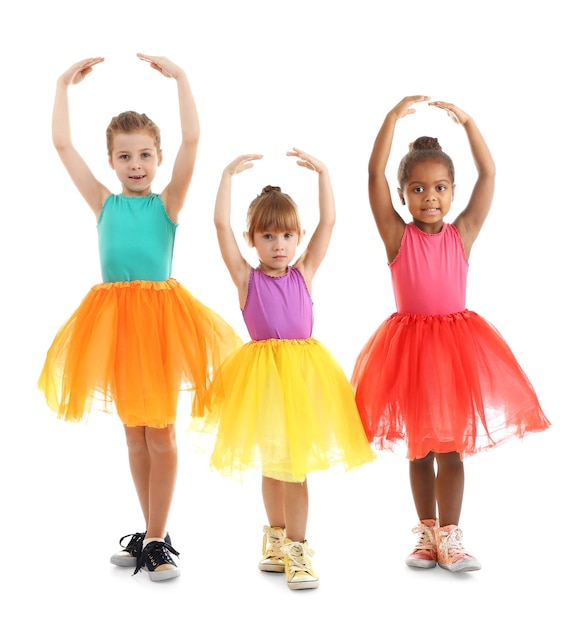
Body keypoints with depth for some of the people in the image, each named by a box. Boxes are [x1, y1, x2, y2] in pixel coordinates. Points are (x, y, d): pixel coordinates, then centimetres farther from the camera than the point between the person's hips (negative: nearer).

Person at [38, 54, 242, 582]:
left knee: (160, 432, 2)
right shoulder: (104, 203, 9)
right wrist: (65, 84, 11)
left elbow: (192, 139, -9)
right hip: (114, 316, 3)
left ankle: (156, 540, 10)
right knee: (134, 432, 12)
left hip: (159, 314, -3)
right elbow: (63, 144, 9)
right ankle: (151, 532, 26)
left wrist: (179, 77, -8)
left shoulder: (167, 203, 2)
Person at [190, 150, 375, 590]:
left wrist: (322, 172, -5)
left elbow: (329, 222, 0)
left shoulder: (304, 274, 5)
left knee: (296, 462, 2)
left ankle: (295, 546, 11)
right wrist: (230, 174, -11)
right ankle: (278, 535, 32)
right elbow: (221, 225, -8)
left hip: (303, 370, 0)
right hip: (262, 373, 0)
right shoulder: (246, 277, 1)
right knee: (271, 462, 13)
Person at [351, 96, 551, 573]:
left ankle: (449, 537, 14)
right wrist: (395, 116, -16)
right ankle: (427, 533, 26)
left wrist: (467, 121, -7)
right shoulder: (397, 235, -4)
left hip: (456, 344, 0)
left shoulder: (462, 234, 0)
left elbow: (489, 174, -4)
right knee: (419, 448, 12)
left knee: (451, 447, 5)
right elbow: (375, 173, -13)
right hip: (410, 345, 0)